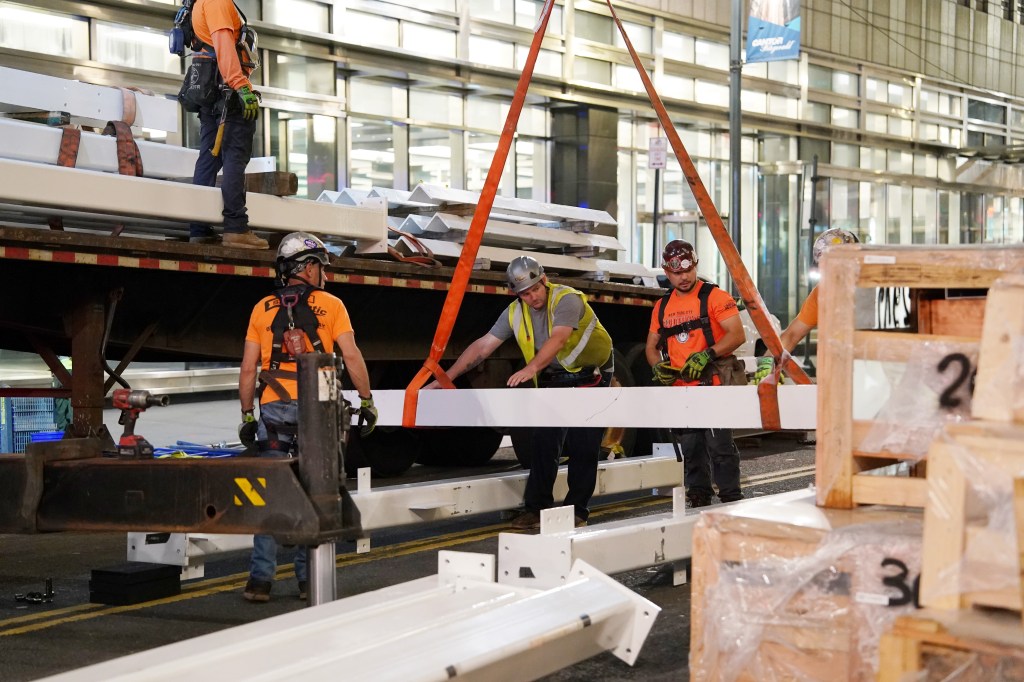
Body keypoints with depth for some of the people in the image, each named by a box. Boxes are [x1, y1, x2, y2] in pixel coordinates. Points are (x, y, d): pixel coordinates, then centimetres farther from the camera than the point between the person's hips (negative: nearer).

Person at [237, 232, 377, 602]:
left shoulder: (263, 309, 8)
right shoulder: (330, 305, 2)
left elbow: (248, 369, 6)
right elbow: (352, 356, -5)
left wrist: (247, 415, 12)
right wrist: (367, 400, 1)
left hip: (273, 408, 1)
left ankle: (260, 579, 0)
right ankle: (309, 578, 9)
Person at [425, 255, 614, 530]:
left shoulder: (567, 300, -22)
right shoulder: (515, 313, -3)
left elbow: (558, 338, -37)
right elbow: (483, 346, -2)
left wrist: (531, 368, -51)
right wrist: (445, 378, -7)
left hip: (590, 377, -5)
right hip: (554, 380, 5)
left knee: (583, 447, -4)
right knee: (542, 443, -2)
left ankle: (577, 510, 6)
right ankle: (537, 508, 3)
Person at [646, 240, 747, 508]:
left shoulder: (714, 297, -2)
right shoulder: (662, 307, 16)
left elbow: (737, 334, -11)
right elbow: (651, 346, 22)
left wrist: (707, 355, -22)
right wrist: (658, 366, 0)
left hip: (713, 387, -6)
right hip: (680, 391, 6)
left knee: (720, 446, -9)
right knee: (691, 451, 10)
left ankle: (731, 500, -3)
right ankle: (699, 500, 19)